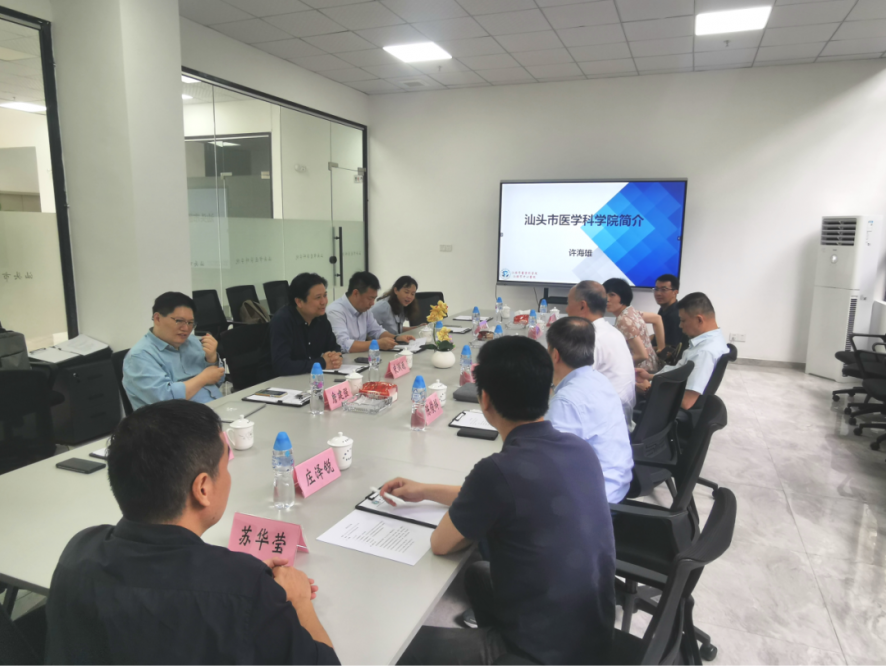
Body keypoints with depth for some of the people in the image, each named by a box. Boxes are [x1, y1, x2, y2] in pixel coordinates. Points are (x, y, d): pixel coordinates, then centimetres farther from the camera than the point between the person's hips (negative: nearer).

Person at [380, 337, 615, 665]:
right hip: (595, 630, 7)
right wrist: (425, 491, 14)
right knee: (477, 573, 29)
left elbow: (441, 544, -12)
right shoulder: (580, 448, -5)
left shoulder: (500, 469, -28)